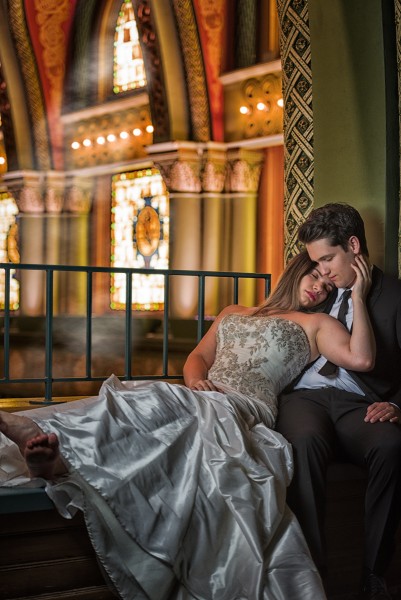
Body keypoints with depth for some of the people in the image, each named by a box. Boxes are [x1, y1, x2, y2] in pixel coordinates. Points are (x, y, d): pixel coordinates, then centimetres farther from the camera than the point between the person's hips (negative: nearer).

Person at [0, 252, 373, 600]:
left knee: (157, 403, -34)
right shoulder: (233, 314, 35)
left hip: (246, 409, -4)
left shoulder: (314, 324, 23)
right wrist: (195, 381, -1)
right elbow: (198, 357, 23)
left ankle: (56, 446, -54)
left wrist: (357, 297, 7)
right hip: (199, 403, 4)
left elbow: (360, 359, 6)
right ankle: (59, 452, -56)